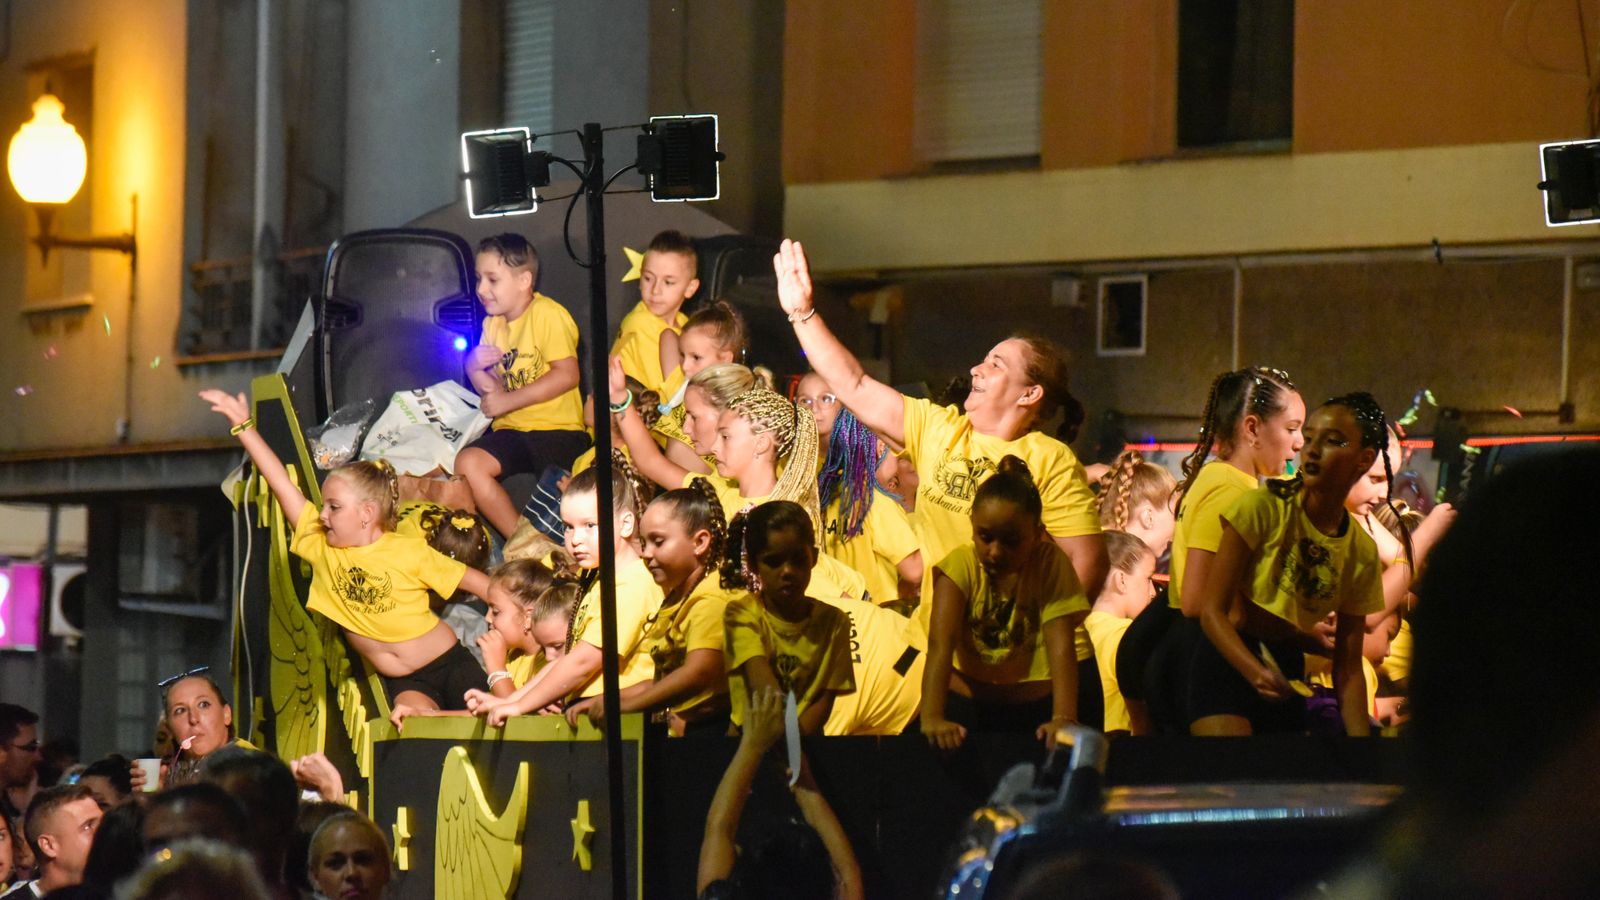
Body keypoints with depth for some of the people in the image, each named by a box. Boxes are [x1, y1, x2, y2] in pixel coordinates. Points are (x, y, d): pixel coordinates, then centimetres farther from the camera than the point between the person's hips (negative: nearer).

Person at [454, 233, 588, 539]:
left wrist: (508, 401, -15)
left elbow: (567, 375, -17)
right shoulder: (492, 323, 18)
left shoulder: (548, 314, -7)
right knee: (468, 463, -22)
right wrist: (475, 368, -1)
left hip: (557, 429, -7)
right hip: (512, 431, 7)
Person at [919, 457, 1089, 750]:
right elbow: (941, 642, -25)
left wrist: (1063, 718, -38)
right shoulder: (961, 565, -12)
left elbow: (1061, 645, -21)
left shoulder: (1052, 565, -10)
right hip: (967, 701, 0)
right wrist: (932, 717, -40)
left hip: (1035, 706, 0)